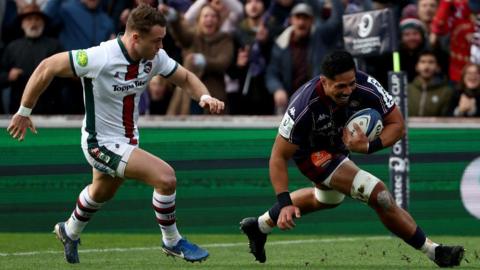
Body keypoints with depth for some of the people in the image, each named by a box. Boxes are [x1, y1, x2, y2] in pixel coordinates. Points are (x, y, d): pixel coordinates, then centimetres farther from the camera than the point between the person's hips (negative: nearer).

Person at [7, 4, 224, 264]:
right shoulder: (100, 58, -32)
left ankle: (69, 232, 61)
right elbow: (48, 67, -23)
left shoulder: (155, 57, -13)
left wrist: (204, 97, -19)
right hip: (102, 143, -8)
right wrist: (24, 111, -15)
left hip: (128, 139, 8)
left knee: (101, 192, 33)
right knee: (165, 177, -21)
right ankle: (172, 242, 1)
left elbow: (185, 77, 3)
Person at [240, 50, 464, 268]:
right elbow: (279, 157, -29)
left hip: (337, 144, 6)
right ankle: (434, 252, -7)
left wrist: (369, 146, -37)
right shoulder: (304, 106, -39)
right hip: (310, 151, -6)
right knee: (378, 194, -20)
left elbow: (397, 124, -19)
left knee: (328, 199, 35)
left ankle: (260, 226, 54)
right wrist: (284, 203, -35)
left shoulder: (365, 87, -31)